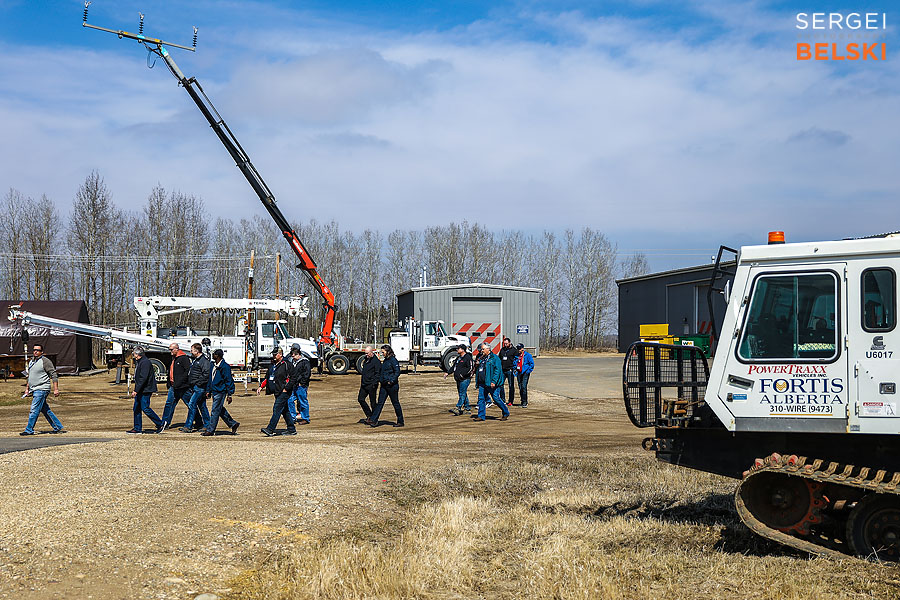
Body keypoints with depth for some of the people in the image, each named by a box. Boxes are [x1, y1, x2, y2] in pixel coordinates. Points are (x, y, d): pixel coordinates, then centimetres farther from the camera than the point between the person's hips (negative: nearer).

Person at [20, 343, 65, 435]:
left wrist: (56, 389, -17)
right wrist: (27, 388, 23)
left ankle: (29, 430, -4)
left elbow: (54, 375, -12)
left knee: (34, 410, -9)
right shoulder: (31, 362, 17)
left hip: (41, 389, -9)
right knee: (46, 410, 9)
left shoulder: (45, 361, -10)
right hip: (34, 390, 9)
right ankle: (59, 427, 14)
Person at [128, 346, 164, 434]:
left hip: (145, 390, -10)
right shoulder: (138, 362, 16)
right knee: (136, 409, 9)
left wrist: (136, 390, -26)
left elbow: (143, 378, -24)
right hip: (140, 390, 10)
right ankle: (137, 428, 13)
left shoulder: (145, 362, -17)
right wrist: (136, 390, 20)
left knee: (145, 408, -8)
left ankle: (160, 424, 2)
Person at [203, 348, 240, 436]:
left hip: (220, 392, -9)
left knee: (215, 411, -5)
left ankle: (210, 430, 0)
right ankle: (233, 424, 25)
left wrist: (229, 395, -15)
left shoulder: (225, 366, -14)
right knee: (220, 410, 14)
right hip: (214, 392, 9)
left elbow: (229, 381, -14)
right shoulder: (213, 366, 11)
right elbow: (210, 379, 21)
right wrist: (208, 391, 19)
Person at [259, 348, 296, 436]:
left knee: (277, 409, -14)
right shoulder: (272, 365, 15)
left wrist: (286, 388, -17)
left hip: (284, 392, -9)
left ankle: (270, 430, -18)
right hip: (277, 392, 9)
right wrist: (261, 387, 10)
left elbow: (291, 378, -13)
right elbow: (267, 377, 21)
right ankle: (292, 430, 20)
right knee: (284, 411, 12)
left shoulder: (286, 364, -10)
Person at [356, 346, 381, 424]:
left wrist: (374, 383, -21)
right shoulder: (366, 359, 14)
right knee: (360, 399, 8)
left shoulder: (376, 361, -12)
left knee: (373, 402, -1)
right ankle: (369, 416, 18)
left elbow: (378, 374, -15)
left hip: (371, 385, -9)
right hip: (364, 384, 9)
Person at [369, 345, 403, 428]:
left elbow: (397, 372, -16)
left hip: (392, 386, -8)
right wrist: (380, 379, 11)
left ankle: (400, 422, 12)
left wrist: (391, 381, -21)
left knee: (395, 403, 2)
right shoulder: (386, 360, 14)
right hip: (384, 385, 8)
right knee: (380, 403, 3)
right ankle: (374, 420, 0)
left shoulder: (393, 360, -12)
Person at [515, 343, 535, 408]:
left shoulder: (527, 355, -5)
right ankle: (523, 402, 17)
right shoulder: (517, 356, 11)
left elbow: (532, 364, -5)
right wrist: (515, 369, 9)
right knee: (520, 387, 7)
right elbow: (515, 363, 23)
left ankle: (525, 402, -15)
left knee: (524, 387, -16)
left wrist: (528, 371, -10)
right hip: (519, 373, 6)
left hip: (525, 373, -6)